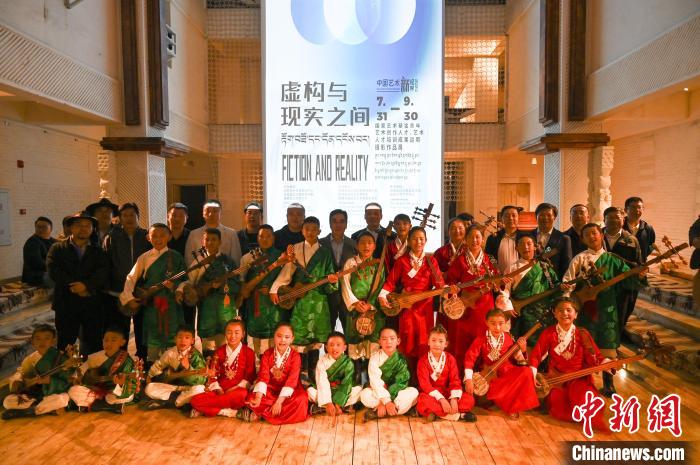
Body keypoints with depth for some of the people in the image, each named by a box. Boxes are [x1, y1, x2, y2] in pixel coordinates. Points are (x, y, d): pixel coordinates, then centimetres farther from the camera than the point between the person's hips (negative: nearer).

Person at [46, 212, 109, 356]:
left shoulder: (98, 252, 13)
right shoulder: (58, 248, 10)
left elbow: (103, 272, -2)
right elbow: (53, 271, -5)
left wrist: (86, 285, -19)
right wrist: (76, 286, -13)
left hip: (92, 305, 1)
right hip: (66, 304, -1)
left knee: (92, 346, 3)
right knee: (65, 345, 2)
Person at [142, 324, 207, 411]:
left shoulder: (196, 355, -14)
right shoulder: (170, 353, -5)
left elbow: (201, 380, -21)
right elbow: (158, 365, 13)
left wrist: (188, 368, -33)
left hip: (188, 387, -3)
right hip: (171, 385, 4)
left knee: (199, 389, -36)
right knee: (149, 388, -16)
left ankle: (167, 403, -21)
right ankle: (184, 400, -19)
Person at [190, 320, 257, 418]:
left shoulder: (248, 352, 2)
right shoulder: (219, 352, 11)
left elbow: (250, 377, 0)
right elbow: (213, 374, 8)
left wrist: (235, 388, -13)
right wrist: (218, 390, -9)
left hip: (237, 390, -3)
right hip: (220, 390, 3)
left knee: (242, 395, -41)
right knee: (195, 400, -23)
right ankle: (229, 412, -24)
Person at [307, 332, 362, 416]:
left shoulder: (348, 363, -10)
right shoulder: (322, 361, -11)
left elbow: (346, 384, -16)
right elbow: (322, 383, -19)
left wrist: (338, 404, -25)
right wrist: (327, 403, -30)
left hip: (343, 394, 1)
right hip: (325, 394, 0)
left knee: (358, 389, -24)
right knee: (310, 391, -25)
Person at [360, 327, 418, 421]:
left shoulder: (401, 359, -6)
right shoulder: (375, 358, -10)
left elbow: (400, 381, -14)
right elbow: (375, 381, -19)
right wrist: (386, 401, -31)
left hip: (396, 393, 2)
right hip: (378, 393, -1)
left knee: (413, 392, -26)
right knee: (365, 395, -30)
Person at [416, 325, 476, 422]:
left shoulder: (450, 359, 1)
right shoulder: (423, 361, -8)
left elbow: (455, 380, -6)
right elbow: (425, 384, -17)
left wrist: (454, 399, -24)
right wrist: (441, 399, -28)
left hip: (447, 392, 3)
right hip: (430, 394, -3)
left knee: (469, 399, -19)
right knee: (423, 401, -38)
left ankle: (436, 412, -27)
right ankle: (458, 415, -31)